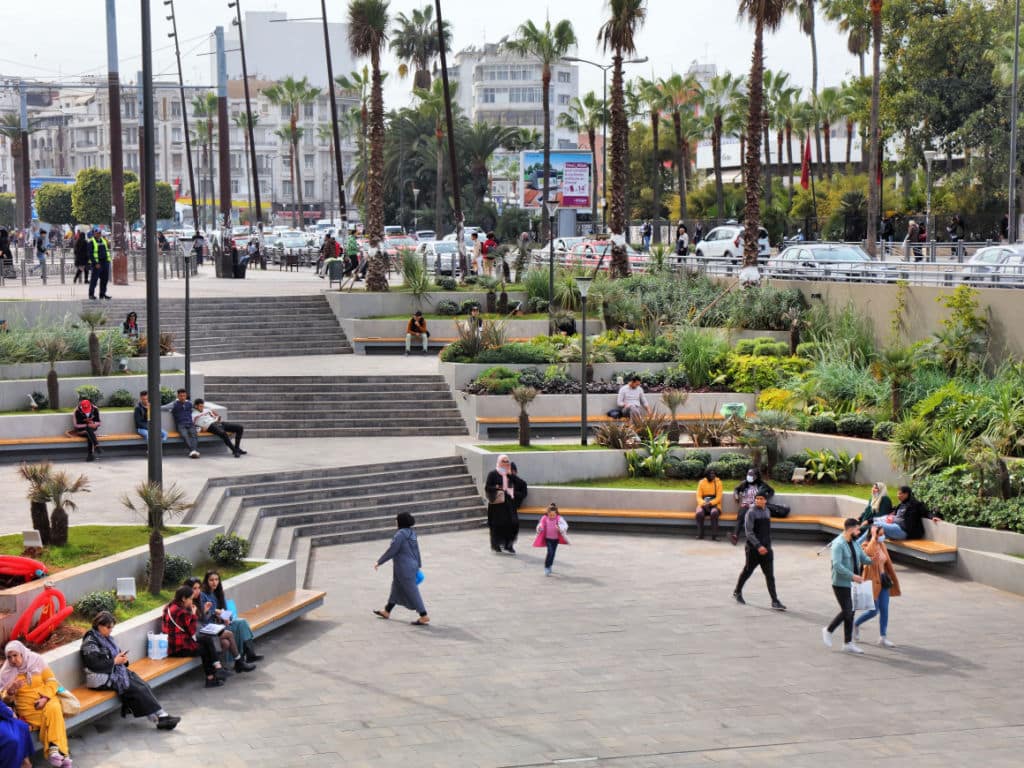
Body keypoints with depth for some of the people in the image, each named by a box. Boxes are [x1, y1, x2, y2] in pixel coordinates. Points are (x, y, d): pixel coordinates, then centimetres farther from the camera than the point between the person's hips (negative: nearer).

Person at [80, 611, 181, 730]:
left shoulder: (106, 638, 13)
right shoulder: (90, 642, -11)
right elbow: (94, 665, -19)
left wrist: (122, 658, 0)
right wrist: (115, 661, -16)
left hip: (117, 671, 8)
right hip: (103, 678, -8)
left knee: (144, 685, -15)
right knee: (138, 689, -21)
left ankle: (162, 716, -23)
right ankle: (160, 717, -19)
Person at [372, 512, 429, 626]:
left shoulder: (400, 534, -21)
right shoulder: (412, 533, 5)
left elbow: (391, 551, -19)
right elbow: (416, 550, 11)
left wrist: (379, 562, -9)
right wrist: (418, 566, 19)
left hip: (404, 568, -10)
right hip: (412, 566, 10)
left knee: (412, 592, -3)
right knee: (396, 589, 21)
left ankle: (424, 617, -1)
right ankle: (387, 612, 34)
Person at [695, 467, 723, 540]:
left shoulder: (718, 482, 0)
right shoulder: (702, 482, 4)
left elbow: (718, 497, -6)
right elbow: (698, 496, -1)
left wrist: (710, 503, -22)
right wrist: (703, 504, -21)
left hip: (714, 505, -1)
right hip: (703, 505, 1)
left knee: (714, 513, -37)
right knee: (699, 513, -33)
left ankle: (714, 536, -33)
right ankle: (700, 535, -22)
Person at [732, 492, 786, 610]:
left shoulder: (767, 511, 10)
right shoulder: (751, 513, -11)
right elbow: (749, 532, -16)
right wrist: (758, 546, -24)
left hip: (766, 548, 5)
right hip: (753, 548, -5)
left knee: (770, 575, -1)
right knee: (747, 571, 9)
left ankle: (775, 601, -4)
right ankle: (737, 592, 31)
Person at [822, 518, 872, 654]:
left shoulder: (854, 543, 10)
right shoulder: (838, 544, -16)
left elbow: (864, 559, 12)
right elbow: (837, 565, -25)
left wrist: (873, 560, -11)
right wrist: (853, 576, -27)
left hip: (852, 584, 8)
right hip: (841, 584, -8)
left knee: (850, 612, 9)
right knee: (846, 612, -9)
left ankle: (848, 643, 14)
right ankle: (828, 630, 13)